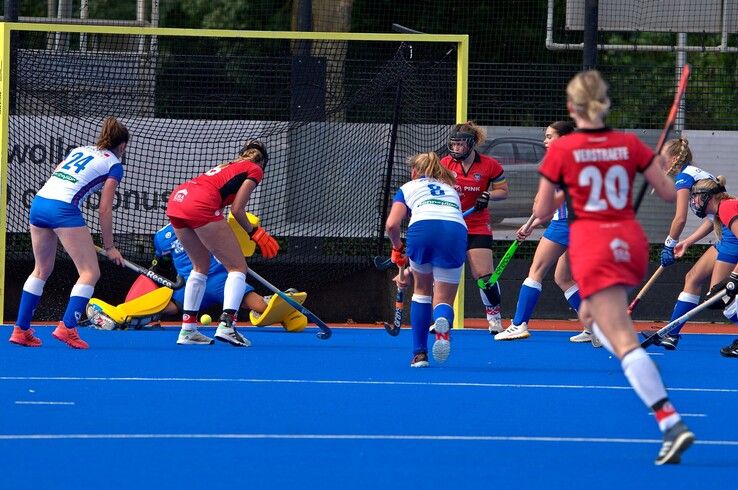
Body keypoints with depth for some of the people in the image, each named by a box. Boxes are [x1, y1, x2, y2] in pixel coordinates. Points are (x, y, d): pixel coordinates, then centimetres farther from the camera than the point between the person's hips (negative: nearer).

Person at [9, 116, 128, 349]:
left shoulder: (79, 150, 25)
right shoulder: (113, 164, 7)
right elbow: (105, 210, 2)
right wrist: (109, 247, 9)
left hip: (39, 201, 7)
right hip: (64, 208, -7)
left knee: (42, 269, 21)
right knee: (90, 272, 0)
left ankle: (21, 329, 19)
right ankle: (67, 328, -13)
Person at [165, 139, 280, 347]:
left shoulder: (227, 166, 34)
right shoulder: (255, 170, 15)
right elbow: (237, 209, 4)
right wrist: (255, 232, 17)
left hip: (176, 199, 7)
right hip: (200, 206, -7)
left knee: (201, 266, 25)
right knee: (238, 267, 2)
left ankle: (188, 329, 21)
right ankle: (226, 325, -17)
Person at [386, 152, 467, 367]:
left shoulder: (408, 188, 27)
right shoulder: (451, 190, 38)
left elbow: (392, 225, 10)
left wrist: (398, 249, 30)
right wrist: (411, 270, 43)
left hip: (422, 228, -2)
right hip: (456, 232, 2)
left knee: (423, 290, 23)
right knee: (444, 299, 7)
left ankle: (419, 353, 20)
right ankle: (443, 322, -31)